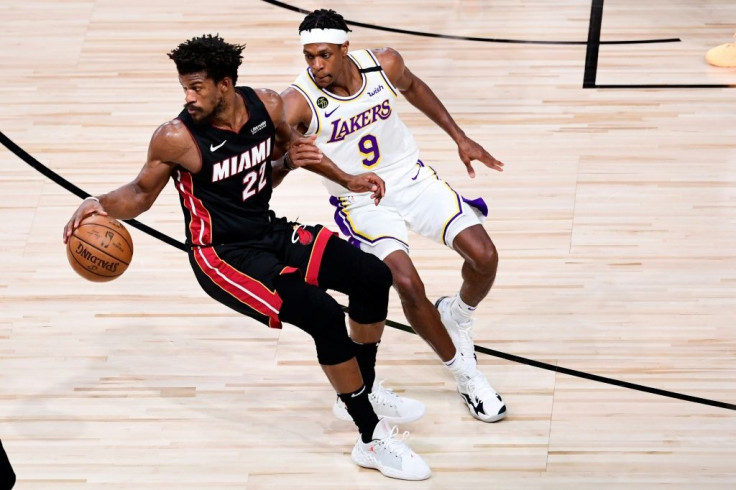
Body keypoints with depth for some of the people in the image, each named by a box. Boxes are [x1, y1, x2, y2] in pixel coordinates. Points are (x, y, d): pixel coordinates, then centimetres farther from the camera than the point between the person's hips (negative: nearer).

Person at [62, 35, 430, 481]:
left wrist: (346, 179, 2)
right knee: (324, 315, -22)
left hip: (271, 231, 7)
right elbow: (142, 194, -4)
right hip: (222, 256, -7)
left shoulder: (267, 106, -7)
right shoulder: (177, 138, -20)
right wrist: (101, 204, -25)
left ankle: (364, 391, 20)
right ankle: (373, 439, -10)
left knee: (374, 277, 0)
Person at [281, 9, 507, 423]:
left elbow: (412, 86, 11)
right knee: (408, 285, -23)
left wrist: (460, 138, 10)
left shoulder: (385, 65, -12)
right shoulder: (299, 101, -24)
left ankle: (456, 315, 24)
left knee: (485, 256, -11)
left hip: (410, 177, 3)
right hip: (360, 201, -3)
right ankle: (464, 371, 1)